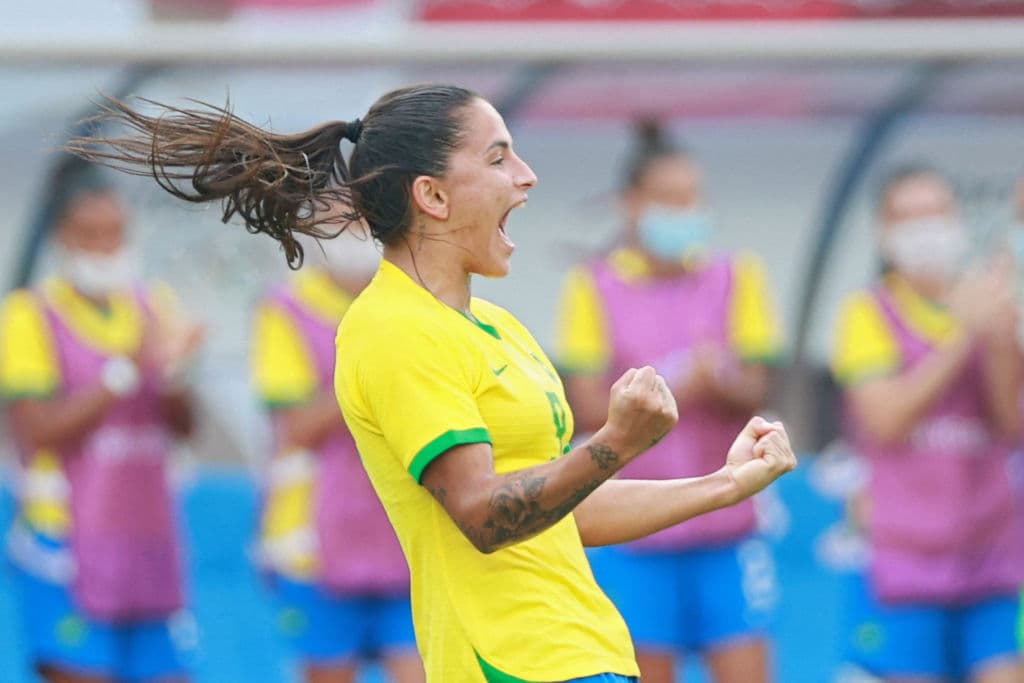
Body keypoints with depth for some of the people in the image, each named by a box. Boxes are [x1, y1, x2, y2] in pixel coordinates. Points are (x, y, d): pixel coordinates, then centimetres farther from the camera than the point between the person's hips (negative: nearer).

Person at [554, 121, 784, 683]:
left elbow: (755, 394, 1)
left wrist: (720, 381, -22)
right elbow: (587, 409, -6)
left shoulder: (734, 278, 8)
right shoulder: (593, 288, 0)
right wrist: (680, 390, -20)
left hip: (726, 531, 2)